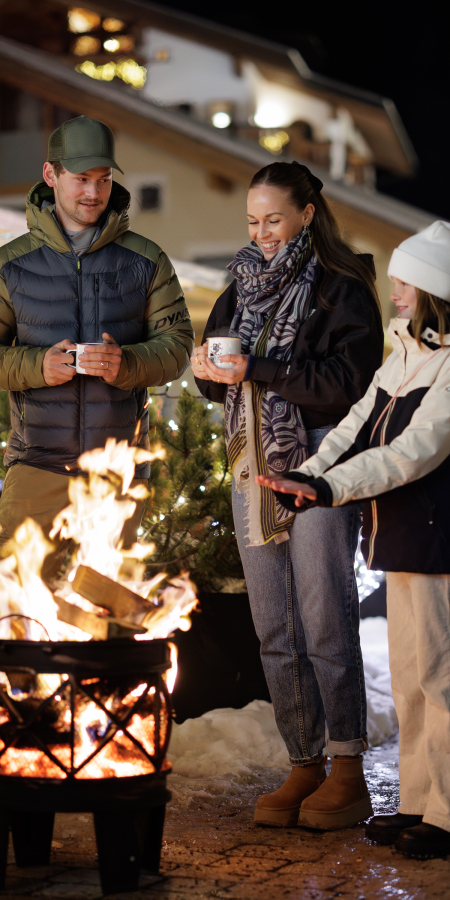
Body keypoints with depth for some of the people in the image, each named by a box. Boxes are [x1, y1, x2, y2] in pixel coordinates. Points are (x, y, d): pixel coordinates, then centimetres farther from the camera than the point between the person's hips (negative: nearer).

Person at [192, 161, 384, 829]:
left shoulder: (341, 289, -5)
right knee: (275, 630, 6)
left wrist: (255, 369, -20)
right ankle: (305, 762, 13)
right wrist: (209, 369, -6)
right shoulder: (245, 285, 15)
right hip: (254, 467, 7)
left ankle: (350, 768, 0)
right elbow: (224, 381, 17)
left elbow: (347, 383, -16)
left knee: (325, 622, -7)